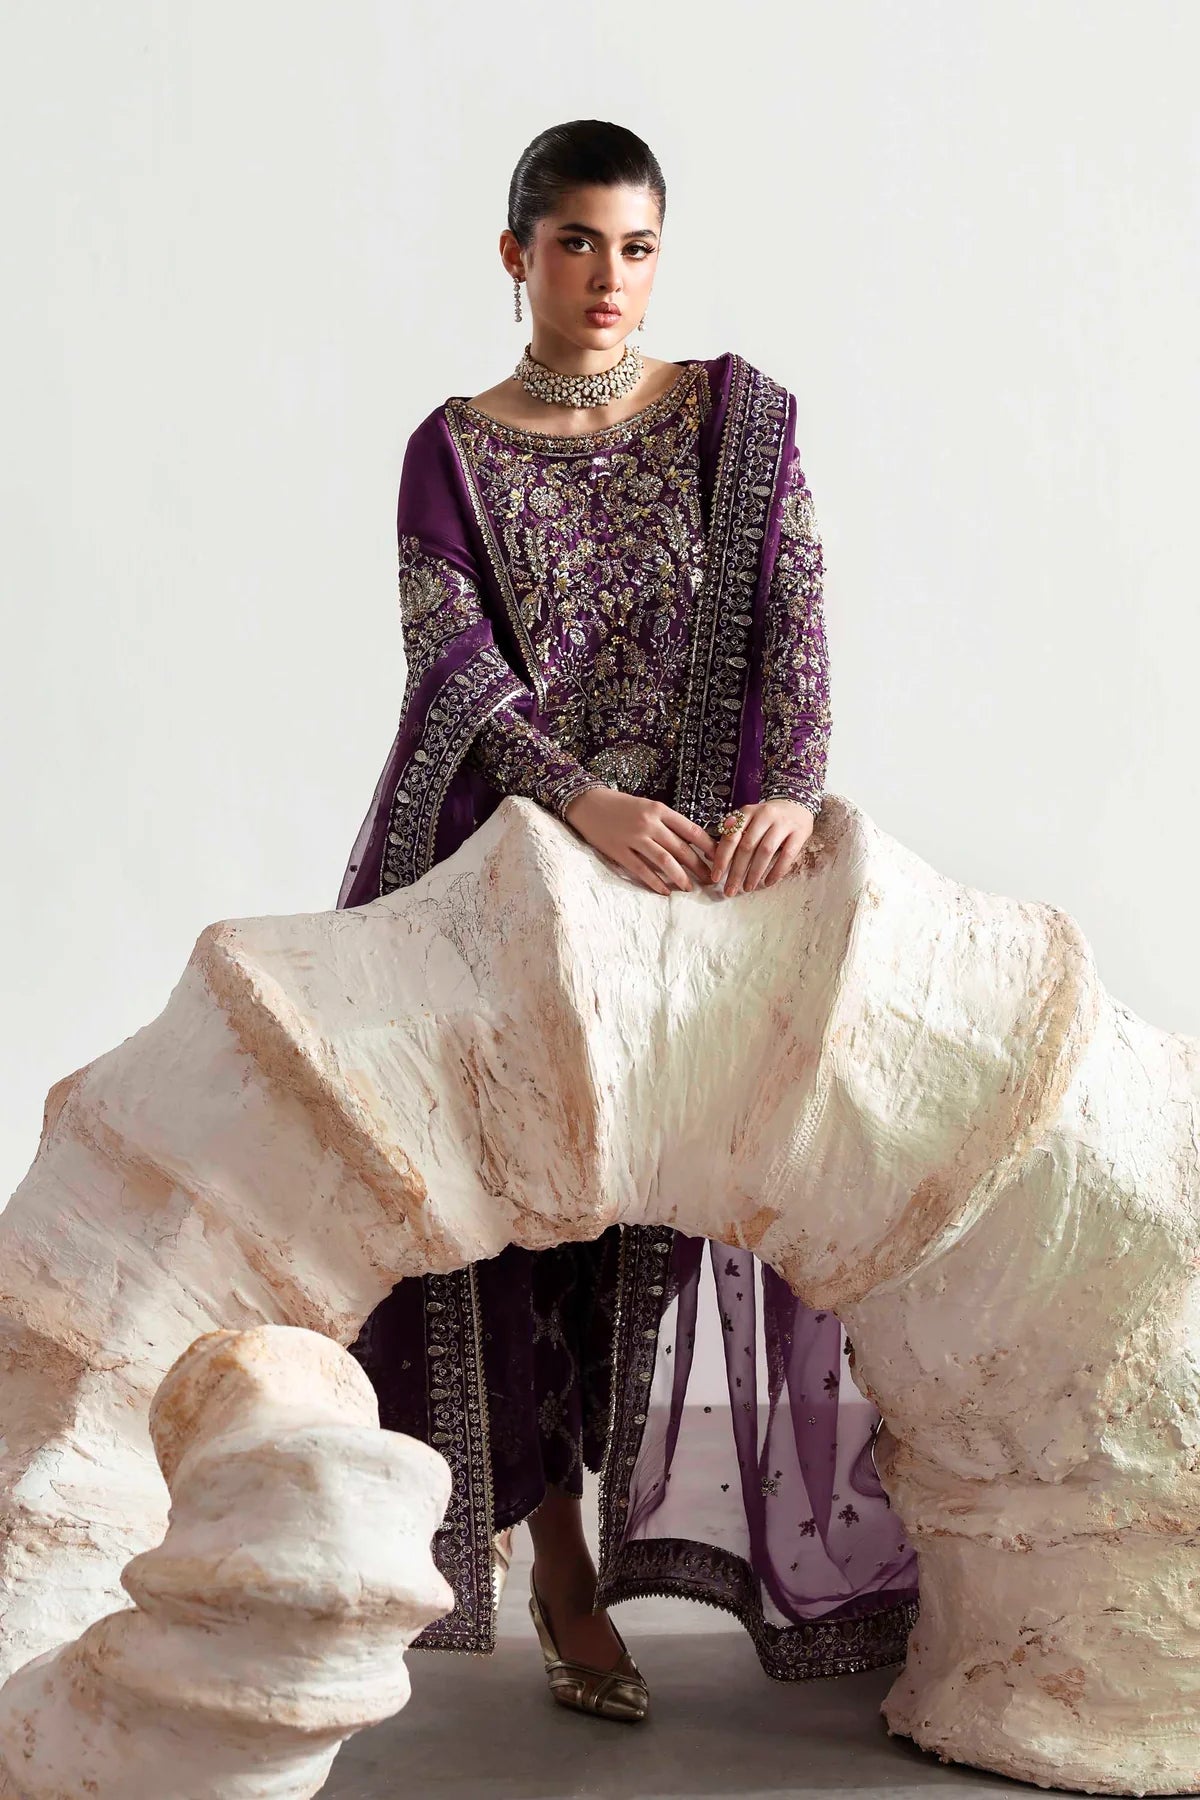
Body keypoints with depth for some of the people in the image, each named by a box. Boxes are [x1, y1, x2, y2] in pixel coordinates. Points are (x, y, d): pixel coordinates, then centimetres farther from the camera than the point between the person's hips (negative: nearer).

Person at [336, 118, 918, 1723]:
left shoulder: (738, 417, 3)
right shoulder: (453, 452, 0)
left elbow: (793, 617, -9)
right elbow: (455, 666, -12)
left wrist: (788, 793, -27)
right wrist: (587, 798, -29)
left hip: (702, 853, 1)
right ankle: (558, 1565, 13)